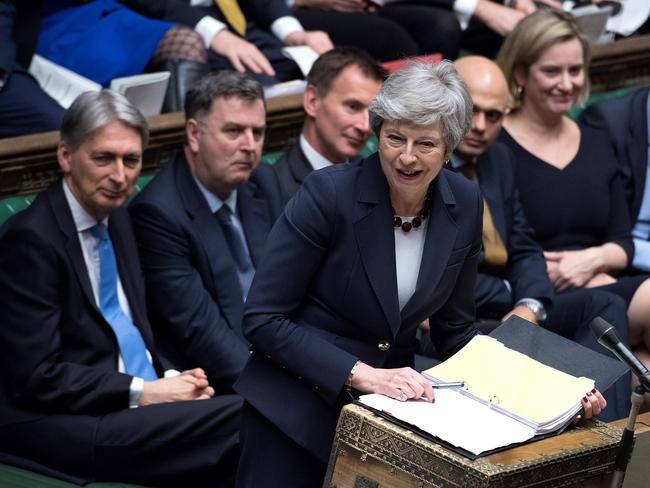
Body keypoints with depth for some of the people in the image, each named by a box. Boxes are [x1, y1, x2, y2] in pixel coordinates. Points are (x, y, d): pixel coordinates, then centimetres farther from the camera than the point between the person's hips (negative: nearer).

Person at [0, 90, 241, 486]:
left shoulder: (116, 217, 12)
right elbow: (37, 378, -15)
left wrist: (171, 378, 1)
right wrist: (142, 393, -15)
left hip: (145, 397, 8)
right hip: (58, 424, -8)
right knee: (241, 419, -26)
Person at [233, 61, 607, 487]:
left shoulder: (466, 205, -4)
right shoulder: (329, 193, -19)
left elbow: (454, 330, 6)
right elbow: (263, 318, -17)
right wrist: (362, 374, -26)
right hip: (299, 404, -4)